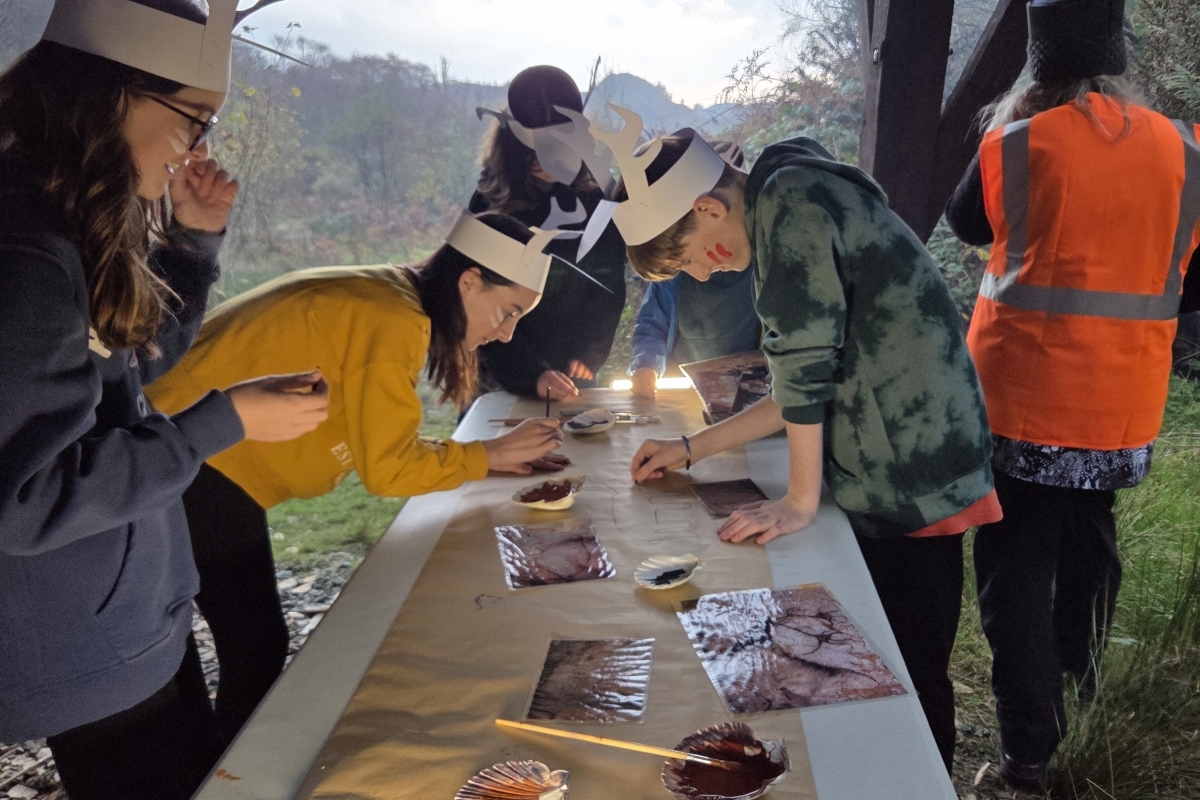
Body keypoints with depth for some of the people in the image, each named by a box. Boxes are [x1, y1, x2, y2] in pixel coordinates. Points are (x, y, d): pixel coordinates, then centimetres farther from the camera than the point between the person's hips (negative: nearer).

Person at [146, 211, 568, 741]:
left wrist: (498, 457, 4)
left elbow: (380, 441, 9)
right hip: (197, 464, -10)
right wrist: (490, 455, -7)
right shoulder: (393, 320, -21)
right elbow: (387, 469, -18)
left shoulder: (385, 296, 8)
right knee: (258, 648, 2)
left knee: (255, 643, 17)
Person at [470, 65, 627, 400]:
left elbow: (609, 283, 0)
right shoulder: (489, 206, -11)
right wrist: (529, 376, -24)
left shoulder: (597, 194, -4)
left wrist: (592, 354, -12)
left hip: (575, 375, 2)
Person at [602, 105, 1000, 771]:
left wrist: (800, 501, -13)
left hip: (913, 479, -10)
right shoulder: (782, 222, 15)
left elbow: (807, 362, -20)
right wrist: (692, 449, 17)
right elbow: (808, 388, 17)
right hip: (881, 480, 10)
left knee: (910, 683, 3)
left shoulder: (789, 202, -14)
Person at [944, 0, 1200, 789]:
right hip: (1125, 404, 4)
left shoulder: (1017, 144, -10)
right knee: (1087, 546, 24)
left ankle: (1029, 749, 10)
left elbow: (968, 224, 9)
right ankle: (1078, 694, 42)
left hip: (1024, 395, -4)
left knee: (1017, 570, 5)